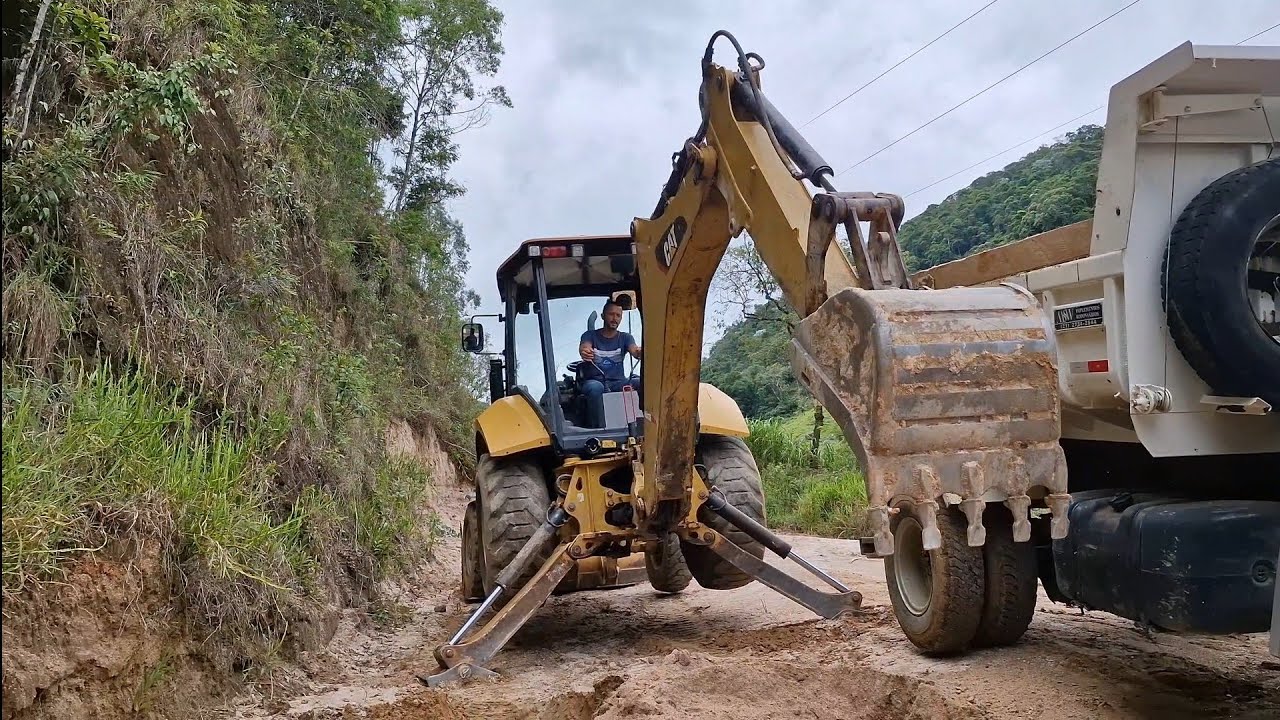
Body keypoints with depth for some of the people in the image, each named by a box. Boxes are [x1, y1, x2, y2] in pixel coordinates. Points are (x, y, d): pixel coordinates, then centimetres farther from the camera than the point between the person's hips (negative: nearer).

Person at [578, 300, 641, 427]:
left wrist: (640, 353, -37)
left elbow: (635, 351, -9)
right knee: (595, 388, -39)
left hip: (618, 382, 2)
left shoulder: (625, 338, 12)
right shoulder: (590, 335, 7)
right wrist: (584, 352, -44)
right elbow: (584, 347, -16)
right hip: (594, 380, -2)